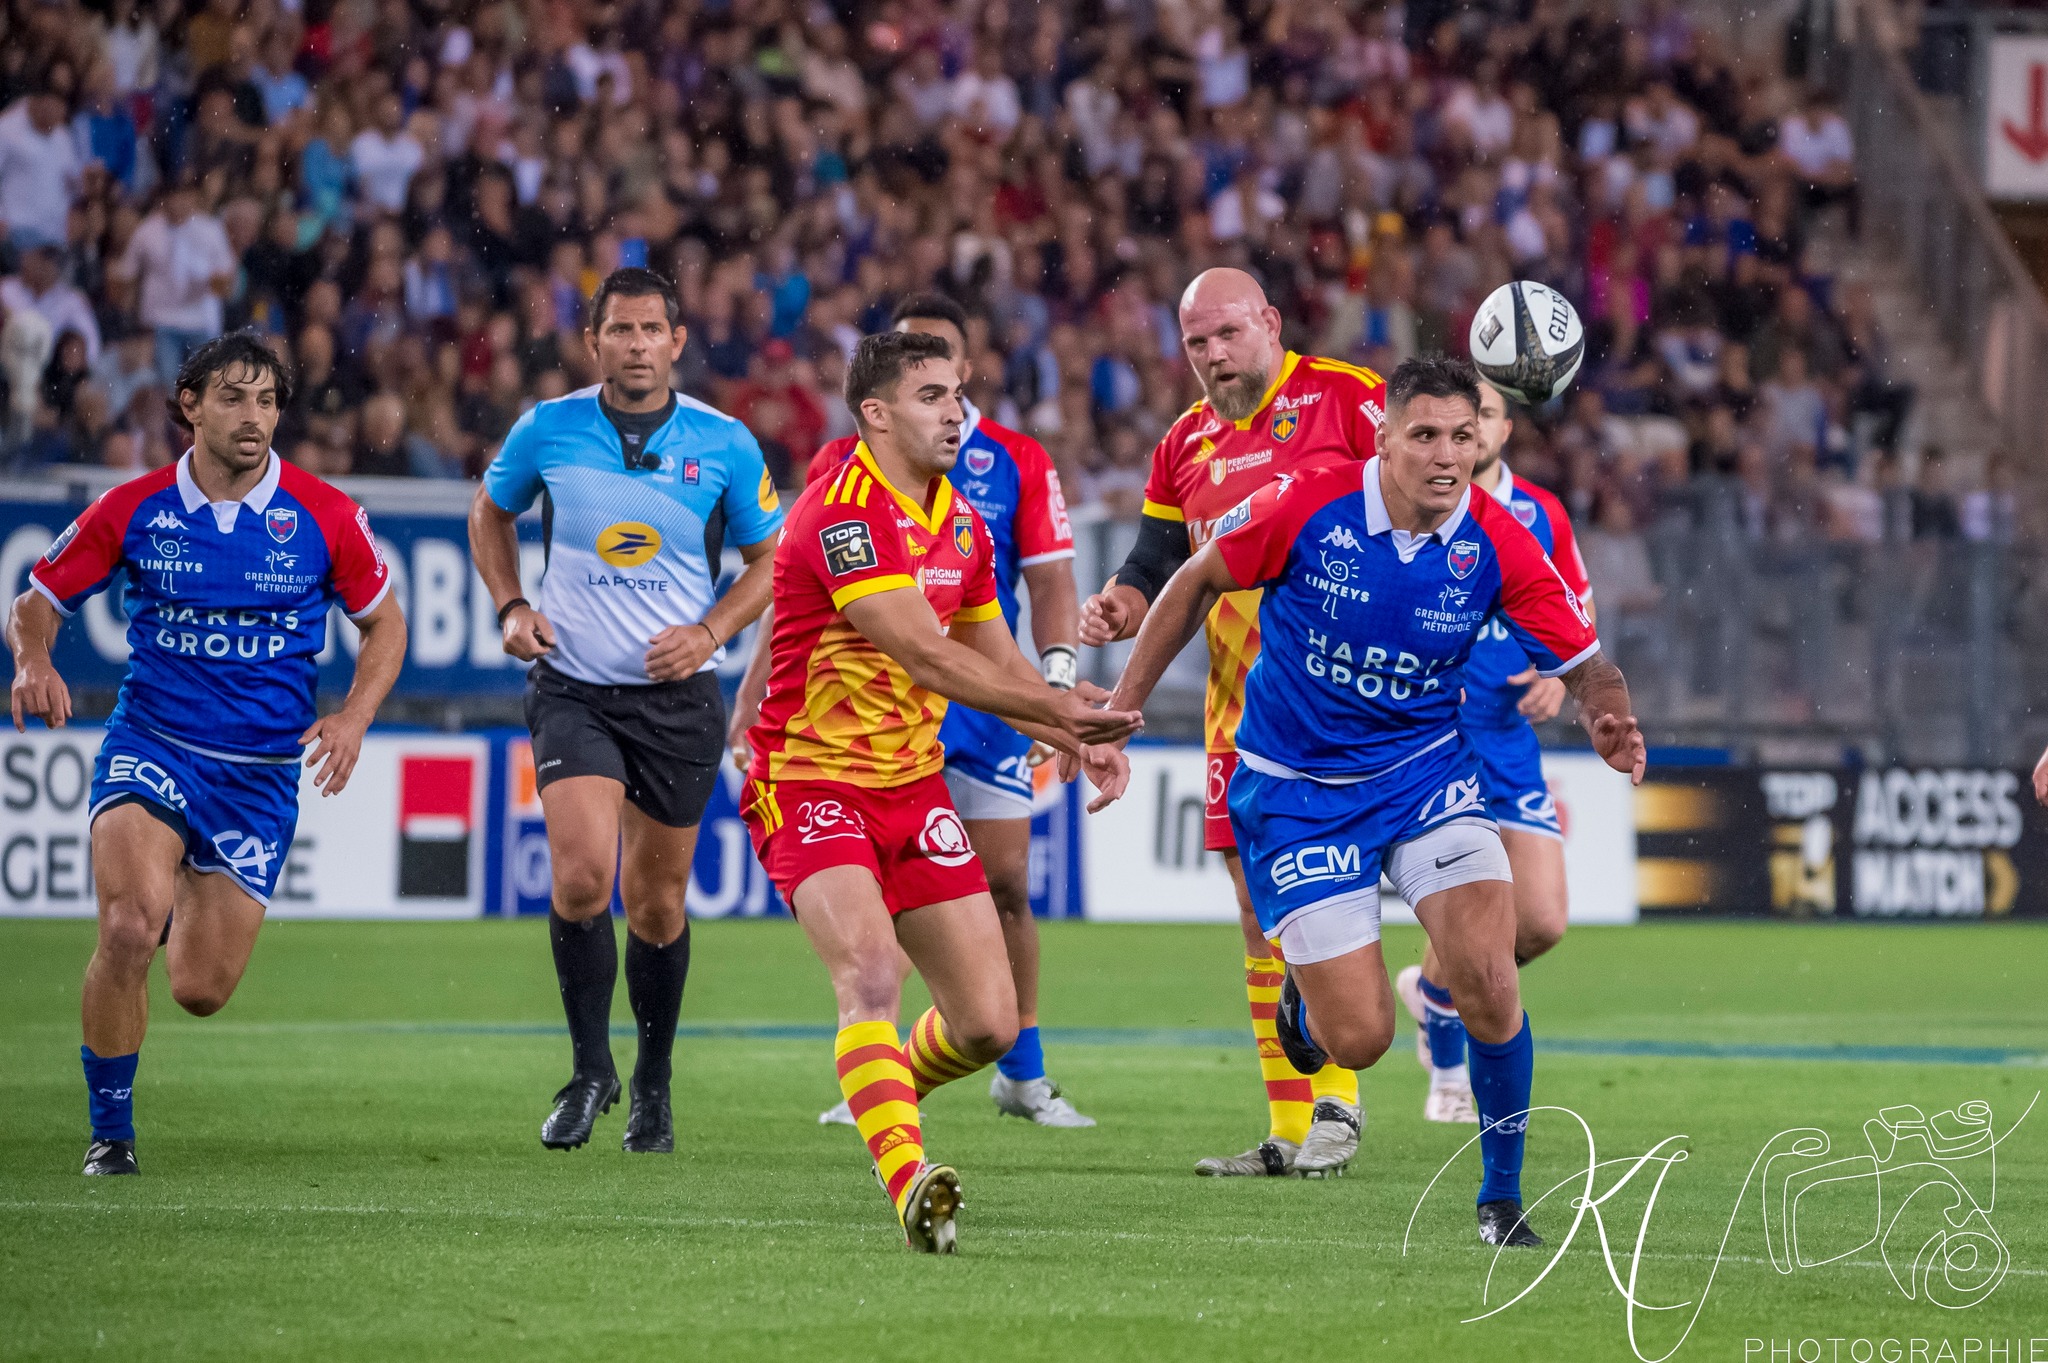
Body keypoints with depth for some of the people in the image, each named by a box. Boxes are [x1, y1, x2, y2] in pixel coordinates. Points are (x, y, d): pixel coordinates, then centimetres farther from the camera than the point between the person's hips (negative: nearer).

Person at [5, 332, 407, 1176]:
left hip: (261, 773, 1)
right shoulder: (132, 510, -4)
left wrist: (354, 716, -8)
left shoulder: (323, 517, -3)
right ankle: (110, 1130, -10)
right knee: (130, 928, -28)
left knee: (202, 990, -1)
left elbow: (384, 625, 10)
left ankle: (187, 899, 38)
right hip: (152, 746, -1)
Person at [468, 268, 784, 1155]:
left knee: (657, 901, 8)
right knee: (583, 876, -19)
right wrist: (510, 606, 2)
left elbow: (771, 559, 6)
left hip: (678, 695, 1)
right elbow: (490, 511, 16)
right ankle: (590, 1072, -2)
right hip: (572, 689, -1)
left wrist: (709, 631, -9)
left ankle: (652, 1087, 28)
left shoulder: (724, 445, -5)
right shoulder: (547, 431, -4)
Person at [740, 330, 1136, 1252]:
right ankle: (909, 1184, -39)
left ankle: (889, 1090, 33)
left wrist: (1078, 741, 3)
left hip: (912, 786, 8)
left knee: (988, 1022, 2)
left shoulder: (962, 525, 10)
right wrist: (1062, 709, -21)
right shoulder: (845, 514, -19)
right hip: (811, 783, -8)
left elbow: (995, 664, 20)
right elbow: (929, 660, -24)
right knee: (871, 974, -30)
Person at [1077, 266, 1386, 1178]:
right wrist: (1116, 609, -1)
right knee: (1260, 914, 7)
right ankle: (1287, 1128, 12)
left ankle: (1335, 1106, -7)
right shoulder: (1186, 445, 15)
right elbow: (1158, 574, 18)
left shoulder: (1345, 397, -2)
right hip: (1238, 701, 6)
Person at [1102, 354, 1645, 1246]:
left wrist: (1609, 721, -26)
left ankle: (1502, 1198, 2)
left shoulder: (1497, 546, -11)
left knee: (1489, 981, -19)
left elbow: (1584, 665, -3)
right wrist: (1123, 703, 0)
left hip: (1425, 770, 2)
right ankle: (1302, 995, 32)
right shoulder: (1305, 505, -17)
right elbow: (1200, 581, -1)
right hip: (1296, 790, -2)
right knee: (1359, 1040, -8)